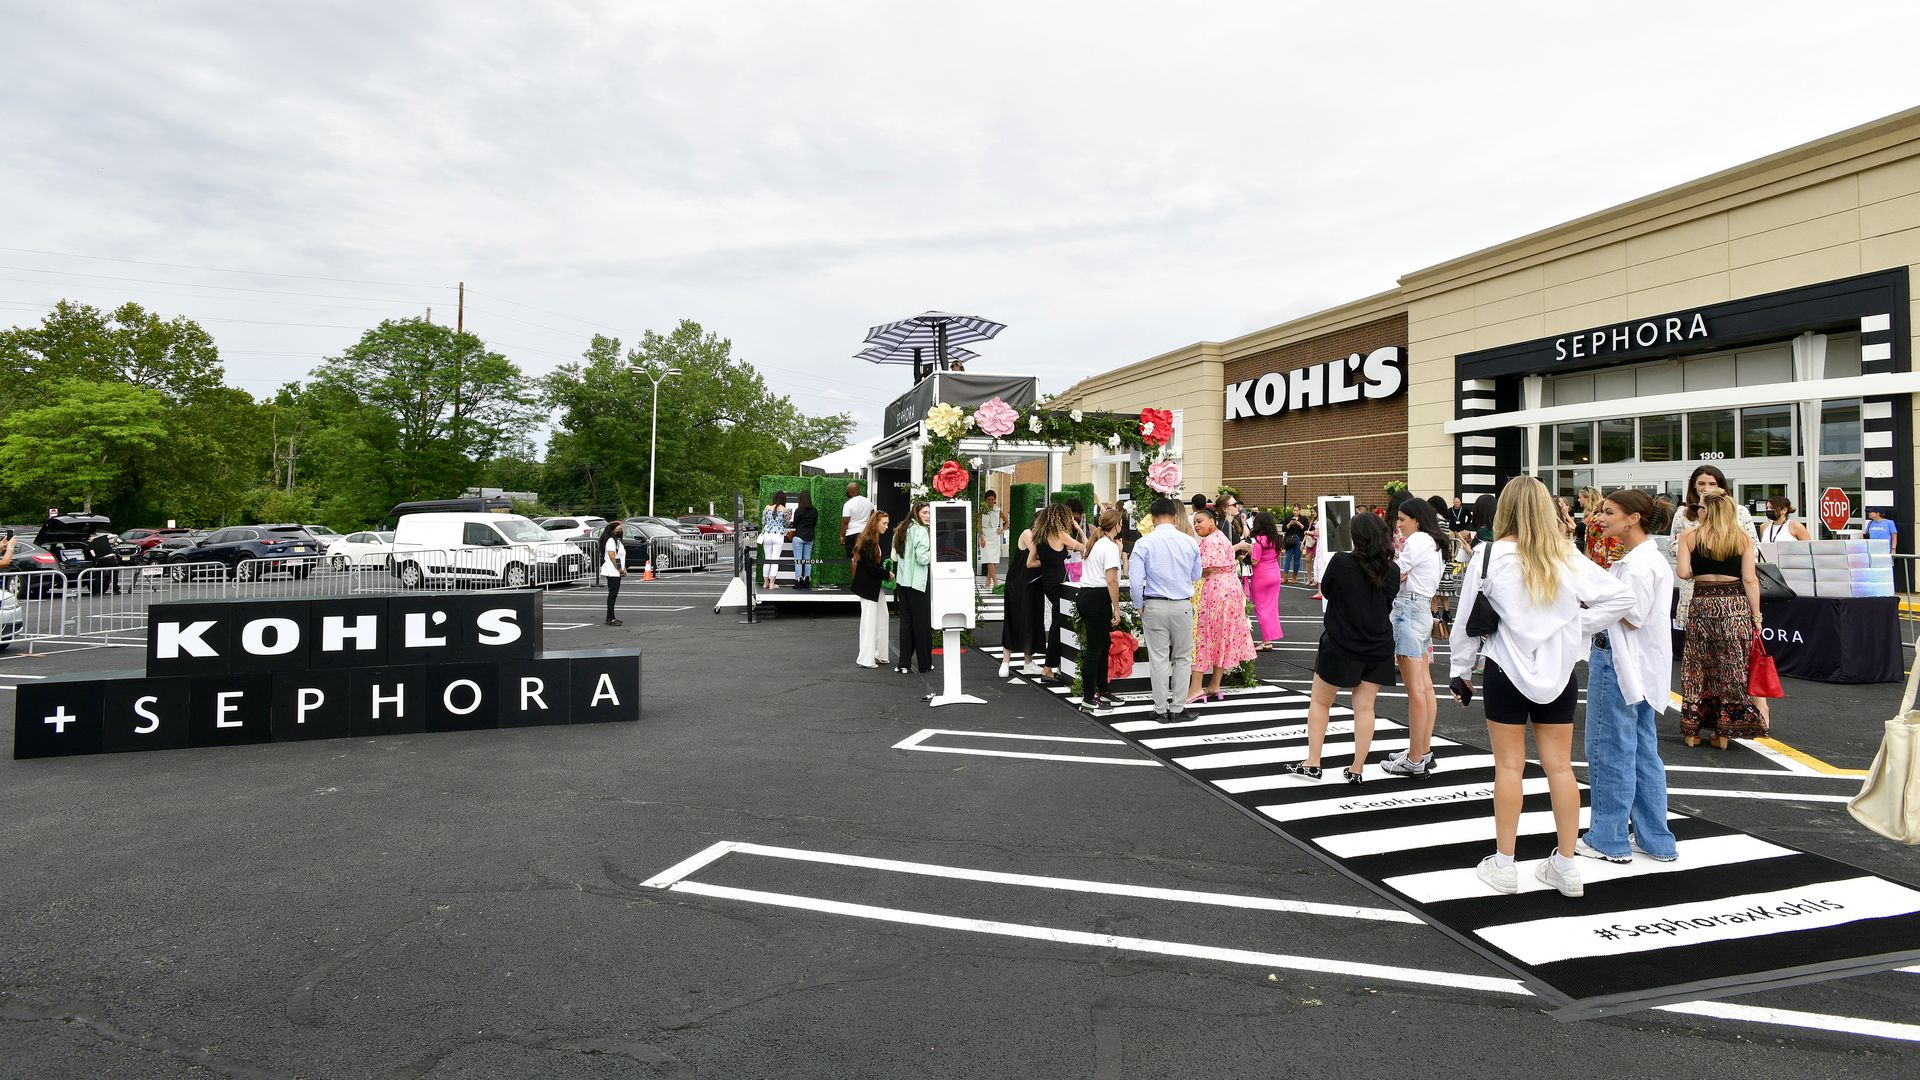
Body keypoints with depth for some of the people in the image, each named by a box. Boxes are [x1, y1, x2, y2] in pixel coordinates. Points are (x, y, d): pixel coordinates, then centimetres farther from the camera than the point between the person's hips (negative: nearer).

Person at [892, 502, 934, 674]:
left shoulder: (901, 531, 12)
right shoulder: (921, 532, -12)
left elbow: (895, 556, 15)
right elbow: (922, 558, -19)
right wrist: (935, 550, -5)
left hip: (902, 581, 7)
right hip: (917, 583, -7)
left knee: (905, 621, 10)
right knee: (922, 622, 2)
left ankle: (904, 663, 9)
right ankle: (924, 664, 9)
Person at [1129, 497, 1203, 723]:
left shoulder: (1144, 543, -9)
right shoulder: (1190, 542, -1)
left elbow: (1135, 579, -13)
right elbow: (1196, 575, 11)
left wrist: (1139, 605, 1)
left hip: (1155, 606, -2)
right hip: (1183, 605, 2)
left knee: (1158, 658, 6)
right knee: (1182, 658, 13)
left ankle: (1161, 710, 12)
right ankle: (1178, 709, 17)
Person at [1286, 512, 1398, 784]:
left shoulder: (1341, 561, -16)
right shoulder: (1392, 571, -3)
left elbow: (1325, 591, 1)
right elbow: (1388, 608, 10)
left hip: (1340, 644, -3)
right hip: (1377, 648, 4)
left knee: (1320, 702, 11)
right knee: (1365, 707, 8)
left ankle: (1312, 763, 10)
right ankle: (1356, 770, 11)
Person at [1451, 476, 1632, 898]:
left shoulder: (1489, 556, -10)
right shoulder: (1567, 558, -1)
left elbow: (1467, 620, -5)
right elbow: (1620, 597, 0)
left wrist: (1461, 670, 6)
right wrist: (1577, 629, 3)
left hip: (1507, 672, -3)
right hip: (1559, 672, 3)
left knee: (1509, 766, 5)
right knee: (1560, 766, 10)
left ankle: (1503, 865, 13)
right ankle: (1566, 866, 19)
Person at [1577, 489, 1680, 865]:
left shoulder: (1638, 564, -18)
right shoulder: (1651, 558, 14)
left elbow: (1632, 617, -21)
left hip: (1618, 664, -11)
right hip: (1640, 668, 11)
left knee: (1610, 753, 0)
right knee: (1643, 753, 15)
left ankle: (1609, 840, 9)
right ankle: (1655, 839, 23)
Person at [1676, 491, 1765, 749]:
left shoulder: (1689, 536, -1)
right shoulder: (1743, 537, 1)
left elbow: (1683, 573, -8)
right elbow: (1750, 580, -2)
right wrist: (1756, 616, 1)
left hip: (1702, 604, -1)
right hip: (1736, 605, 1)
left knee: (1697, 669, 8)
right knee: (1732, 668, 6)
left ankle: (1692, 731, 11)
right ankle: (1724, 732, 9)